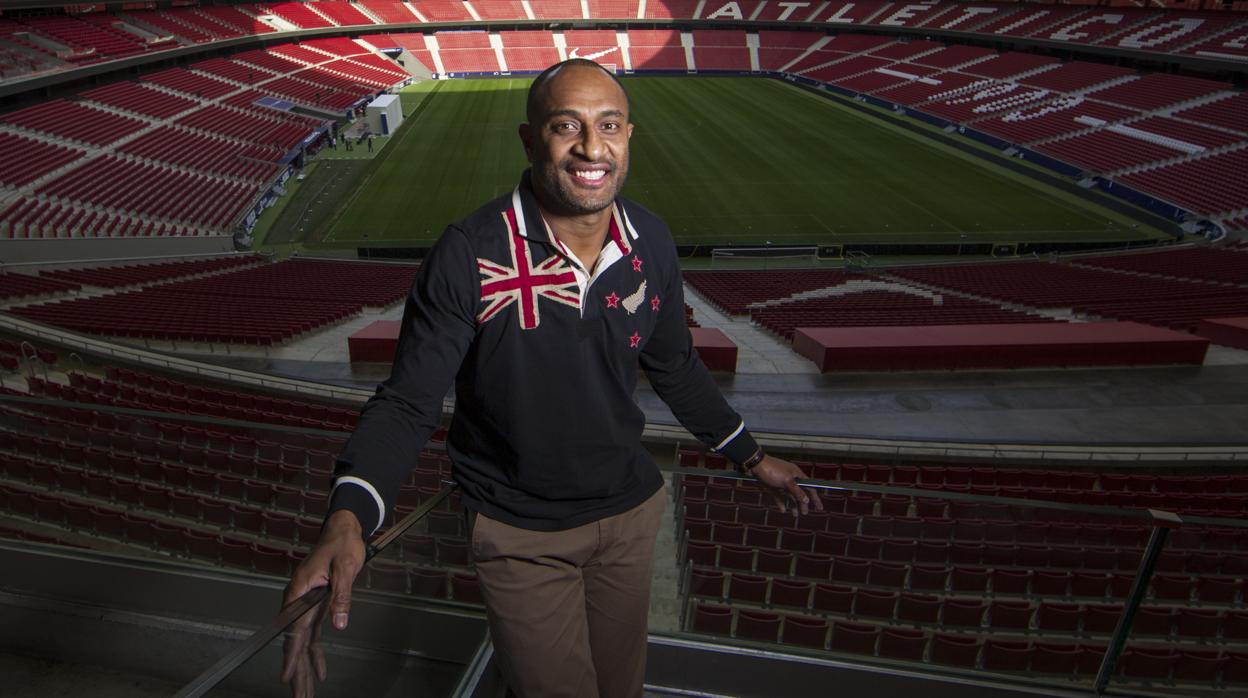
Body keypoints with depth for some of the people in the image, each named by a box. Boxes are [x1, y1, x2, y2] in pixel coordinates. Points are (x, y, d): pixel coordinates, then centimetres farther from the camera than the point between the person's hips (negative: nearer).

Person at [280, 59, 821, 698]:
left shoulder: (651, 244, -8)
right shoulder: (469, 255, -23)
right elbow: (408, 403, -20)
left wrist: (751, 457, 13)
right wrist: (346, 520, -37)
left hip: (630, 509, 5)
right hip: (522, 535, -4)